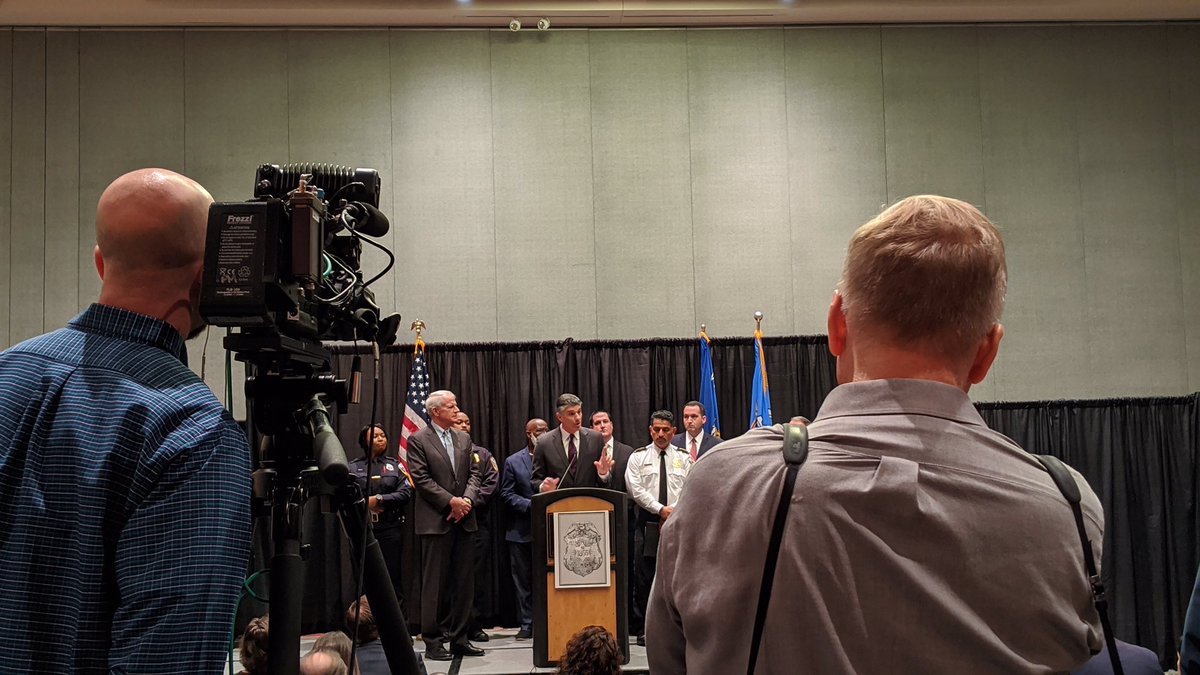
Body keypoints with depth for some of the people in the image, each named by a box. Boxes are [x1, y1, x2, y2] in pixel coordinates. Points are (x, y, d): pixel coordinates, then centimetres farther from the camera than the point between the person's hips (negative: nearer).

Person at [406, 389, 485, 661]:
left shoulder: (464, 438, 14)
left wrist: (467, 500, -7)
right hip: (436, 521, -5)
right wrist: (451, 501, -15)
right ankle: (433, 641, 7)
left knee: (464, 582, 7)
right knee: (435, 583, 0)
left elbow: (473, 473, 11)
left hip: (464, 519, 5)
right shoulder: (418, 440, -2)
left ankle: (459, 638, 15)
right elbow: (421, 479, -10)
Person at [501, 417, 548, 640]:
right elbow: (507, 494, 1)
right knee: (523, 579, 6)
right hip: (521, 530, 0)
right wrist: (530, 505, -12)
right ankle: (527, 624, 14)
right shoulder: (513, 462, 5)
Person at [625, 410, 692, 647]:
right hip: (648, 523, -1)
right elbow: (635, 489, -4)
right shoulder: (638, 457, 5)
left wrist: (675, 513, -10)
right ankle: (643, 629, 6)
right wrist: (661, 510, -10)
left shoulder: (684, 458, 9)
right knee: (644, 578, 0)